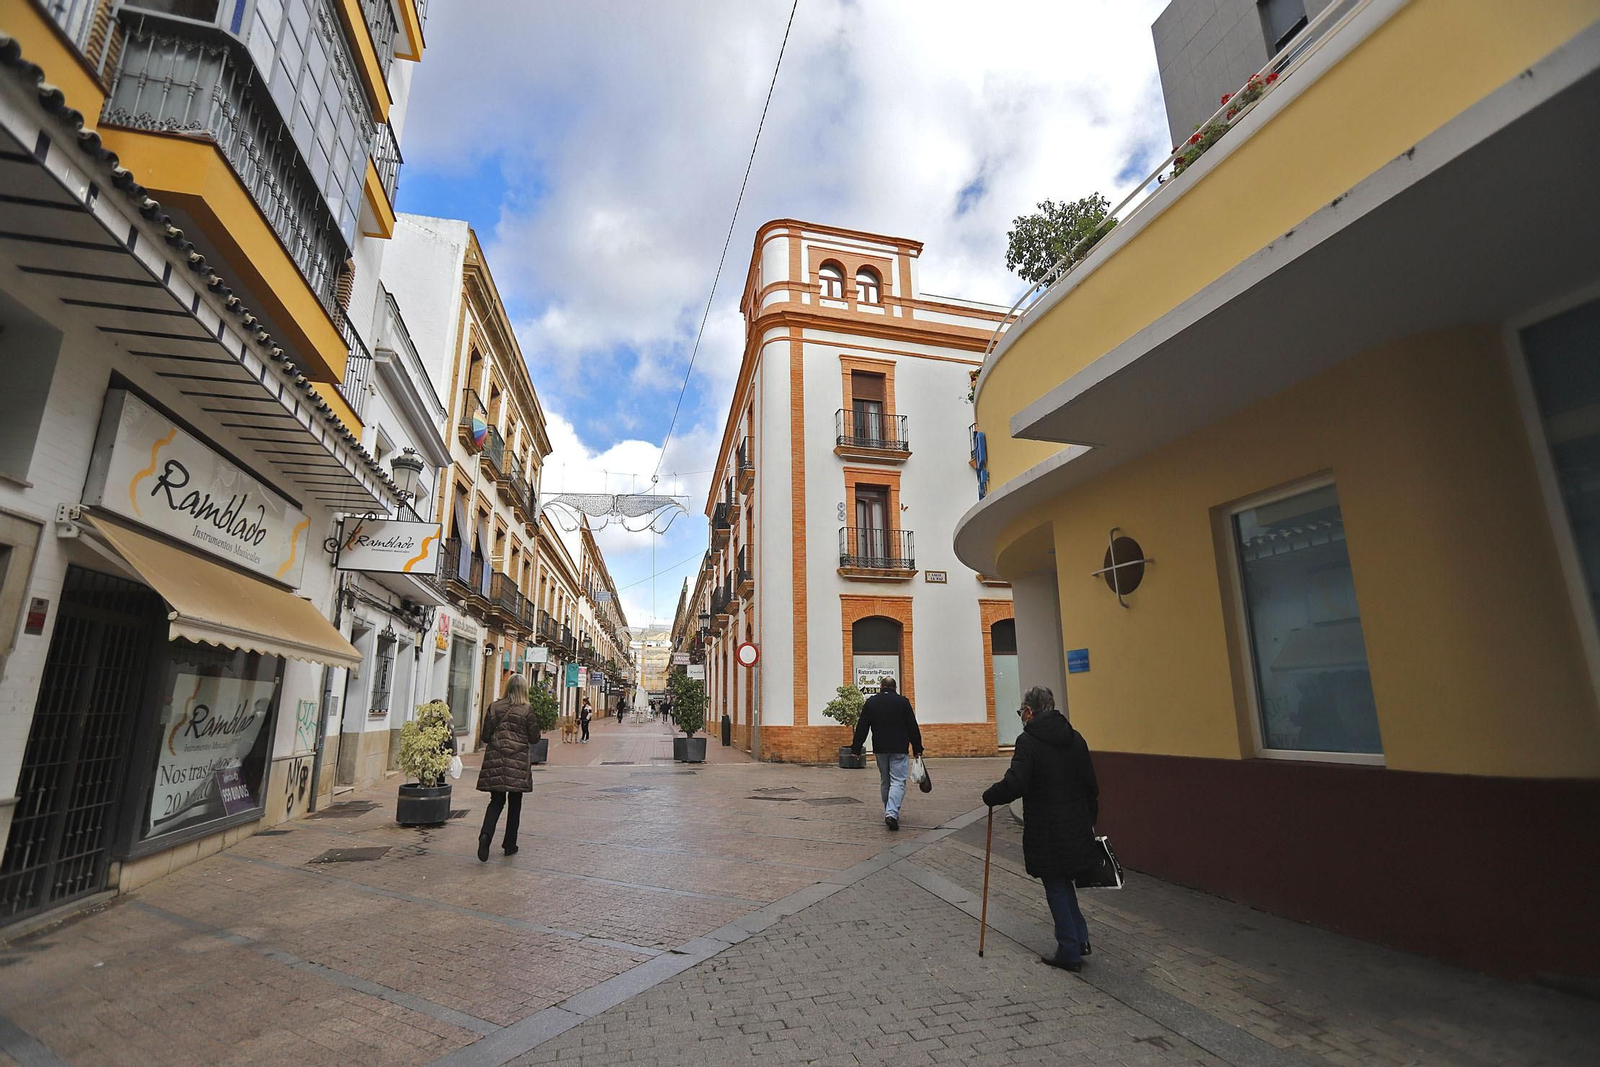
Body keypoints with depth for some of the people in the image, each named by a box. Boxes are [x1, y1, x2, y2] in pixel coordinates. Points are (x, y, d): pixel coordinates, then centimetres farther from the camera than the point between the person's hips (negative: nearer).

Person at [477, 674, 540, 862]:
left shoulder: (494, 707, 0)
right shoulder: (527, 710, -7)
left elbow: (485, 734, 2)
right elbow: (534, 738, -3)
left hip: (495, 760, 2)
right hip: (518, 761, -2)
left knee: (496, 801, 11)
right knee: (515, 803, 11)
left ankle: (486, 834, -13)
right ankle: (510, 845, 18)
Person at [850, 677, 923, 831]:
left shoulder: (870, 702, 4)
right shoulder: (903, 702, -1)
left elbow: (861, 727, 4)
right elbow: (913, 727, -2)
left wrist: (856, 748, 8)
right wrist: (917, 748, 3)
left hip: (880, 749, 3)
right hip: (899, 749, -3)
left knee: (885, 782, 17)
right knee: (898, 782, -3)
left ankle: (890, 813, 24)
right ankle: (892, 813, -20)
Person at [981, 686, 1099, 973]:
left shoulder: (1028, 740, -16)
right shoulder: (1075, 737, 4)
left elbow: (1014, 784, -24)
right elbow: (1091, 785, 9)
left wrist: (989, 796, -7)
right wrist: (1090, 820, 20)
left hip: (1046, 832, -6)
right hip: (1077, 827, 6)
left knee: (1056, 888, 9)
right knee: (1064, 881, 25)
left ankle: (1069, 952, 19)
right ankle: (1079, 938, 27)